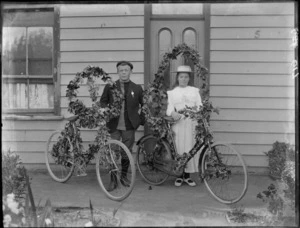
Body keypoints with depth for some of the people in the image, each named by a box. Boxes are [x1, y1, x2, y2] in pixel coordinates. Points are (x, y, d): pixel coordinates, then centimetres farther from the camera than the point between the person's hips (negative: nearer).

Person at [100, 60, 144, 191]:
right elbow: (103, 102, 10)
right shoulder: (110, 87, 3)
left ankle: (124, 176, 29)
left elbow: (144, 104, 12)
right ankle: (113, 180, 11)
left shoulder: (137, 88, 4)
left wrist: (141, 118, 5)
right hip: (113, 126, -1)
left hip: (129, 126, 1)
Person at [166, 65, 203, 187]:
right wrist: (173, 113, -22)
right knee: (179, 149, -2)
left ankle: (187, 176, 12)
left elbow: (200, 106, 7)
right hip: (178, 123, -1)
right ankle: (179, 175, 11)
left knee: (191, 149, 0)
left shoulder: (195, 91, 15)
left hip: (192, 123, 1)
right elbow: (169, 108, 0)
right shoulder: (172, 92, 11)